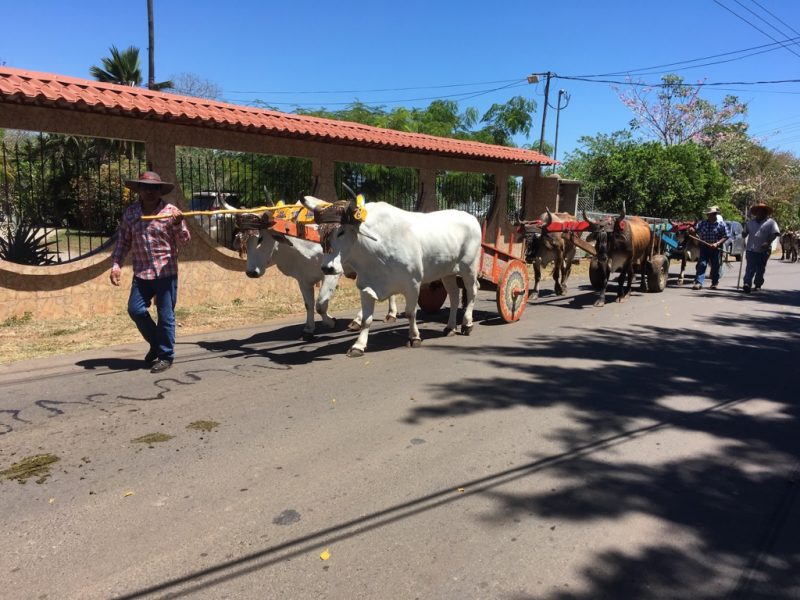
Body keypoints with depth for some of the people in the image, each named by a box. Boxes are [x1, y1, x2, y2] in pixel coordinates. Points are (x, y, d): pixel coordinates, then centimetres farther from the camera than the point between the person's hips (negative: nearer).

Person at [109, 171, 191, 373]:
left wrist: (178, 224, -23)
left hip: (166, 272, -4)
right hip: (141, 273, 4)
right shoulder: (131, 212, 6)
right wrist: (116, 264, 4)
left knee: (165, 314, 1)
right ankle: (156, 343, 27)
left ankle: (166, 356, 15)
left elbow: (184, 240, -5)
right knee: (135, 309, 3)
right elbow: (123, 241, 12)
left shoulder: (170, 211, -4)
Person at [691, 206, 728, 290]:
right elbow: (696, 230, 6)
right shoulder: (702, 223, 7)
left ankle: (715, 283, 23)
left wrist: (717, 243, -18)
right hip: (704, 247, 1)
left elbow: (725, 237, -4)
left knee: (715, 266, 8)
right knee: (701, 264, -10)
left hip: (716, 248, -1)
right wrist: (692, 230, -19)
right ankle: (699, 282, -14)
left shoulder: (721, 224, -2)